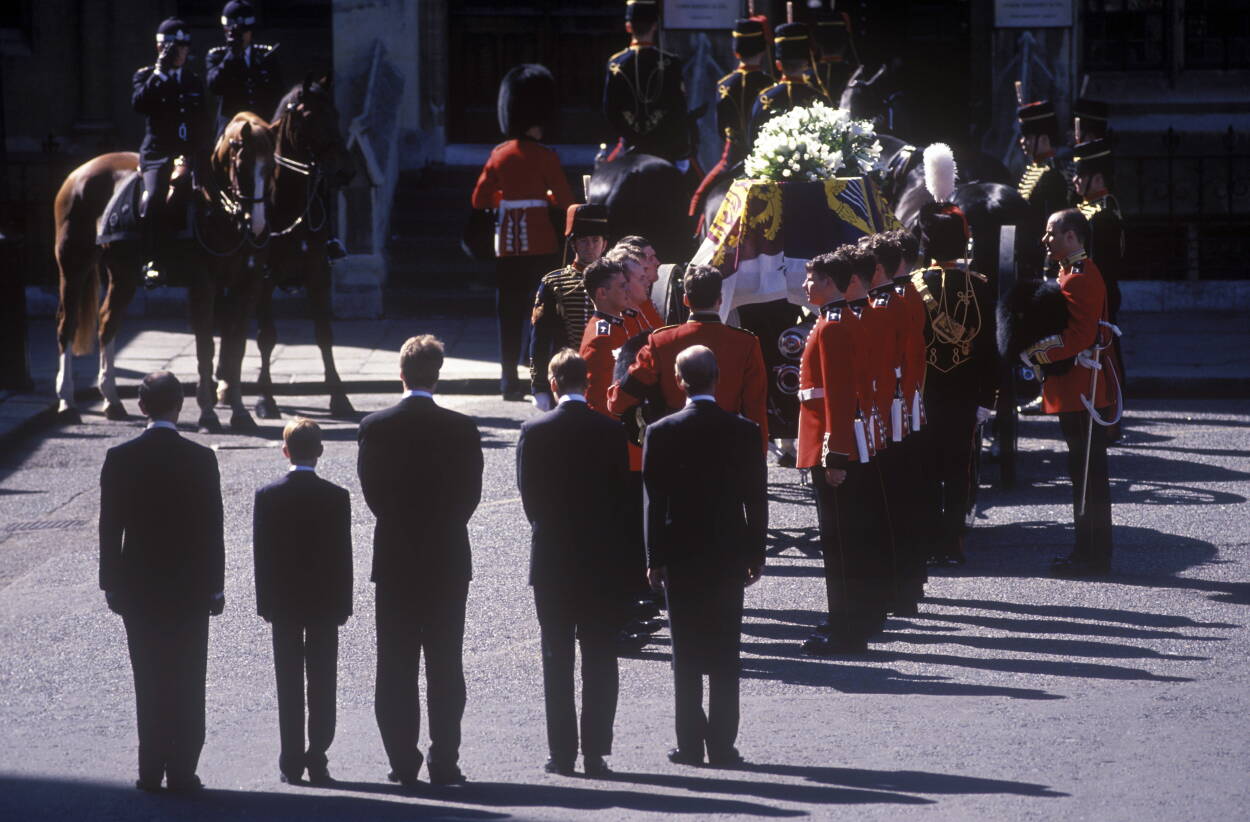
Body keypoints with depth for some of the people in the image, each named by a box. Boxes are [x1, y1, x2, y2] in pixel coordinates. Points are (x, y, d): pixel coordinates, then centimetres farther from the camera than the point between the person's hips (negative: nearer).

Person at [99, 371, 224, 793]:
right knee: (187, 684, 4)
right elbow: (212, 529, -5)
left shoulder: (120, 459, -5)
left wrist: (111, 584, 6)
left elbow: (109, 528, -2)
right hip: (189, 587, -1)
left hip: (138, 588, 1)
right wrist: (215, 587, 2)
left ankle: (151, 771, 6)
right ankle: (182, 771, 2)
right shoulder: (200, 459, -8)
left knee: (149, 683, 7)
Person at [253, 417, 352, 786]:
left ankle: (291, 762, 5)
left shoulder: (267, 497, -5)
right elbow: (343, 553, -5)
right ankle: (317, 759, 0)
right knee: (322, 684, 4)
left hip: (283, 602, 1)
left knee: (289, 685, 5)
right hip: (325, 600, -1)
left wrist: (265, 602, 5)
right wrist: (343, 603, 3)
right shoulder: (336, 497, -7)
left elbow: (261, 552, -2)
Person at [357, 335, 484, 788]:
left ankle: (402, 763, 3)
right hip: (448, 562, 0)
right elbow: (470, 494, -1)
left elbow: (372, 491, -1)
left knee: (396, 670, 5)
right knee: (446, 669, 5)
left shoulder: (375, 427, -7)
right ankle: (444, 763, 4)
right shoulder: (461, 429, -7)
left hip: (394, 561, 0)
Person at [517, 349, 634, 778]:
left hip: (551, 561, 0)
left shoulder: (534, 432, -6)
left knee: (557, 660, 6)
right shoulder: (612, 432, -5)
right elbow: (624, 494, -1)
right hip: (603, 563, 0)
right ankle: (595, 752, 2)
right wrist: (617, 549, 12)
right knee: (600, 659, 5)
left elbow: (529, 496, -1)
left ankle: (561, 753, 4)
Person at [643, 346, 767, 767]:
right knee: (725, 657, 5)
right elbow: (756, 499, 0)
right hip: (728, 558, 1)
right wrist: (755, 555, 8)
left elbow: (654, 500, -5)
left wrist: (655, 559, 1)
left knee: (687, 656, 5)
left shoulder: (662, 433, -7)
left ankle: (690, 744, 5)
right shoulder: (743, 432, -4)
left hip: (680, 558, -1)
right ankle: (722, 744, 4)